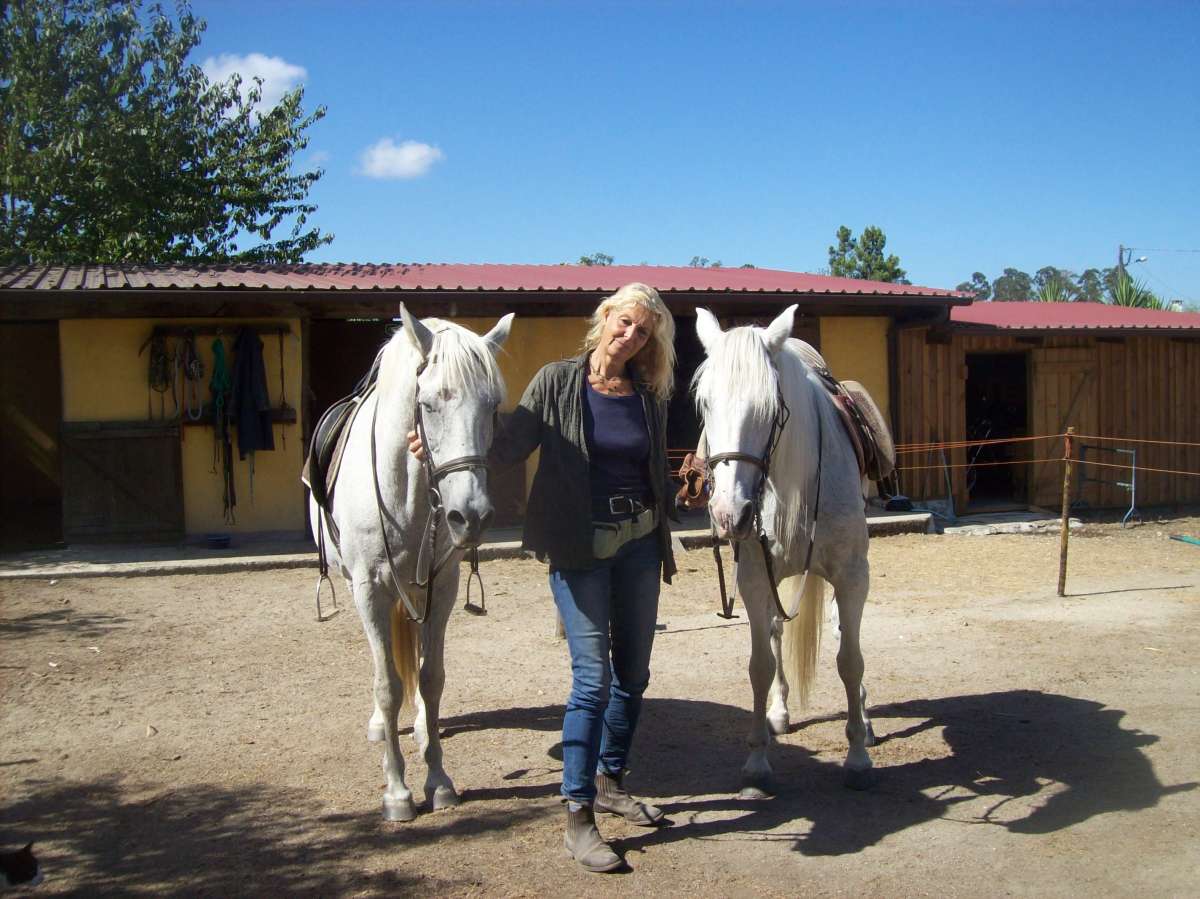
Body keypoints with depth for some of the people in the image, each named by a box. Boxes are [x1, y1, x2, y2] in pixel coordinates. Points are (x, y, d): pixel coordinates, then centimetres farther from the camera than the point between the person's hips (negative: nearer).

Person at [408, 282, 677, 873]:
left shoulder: (648, 396, 7)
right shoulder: (557, 382, -4)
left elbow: (658, 475, 14)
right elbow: (508, 446, -9)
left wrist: (665, 546, 17)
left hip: (639, 541, 5)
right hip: (579, 546, -5)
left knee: (633, 671, 13)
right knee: (593, 678, -8)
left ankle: (610, 782, 32)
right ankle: (577, 818, 1)